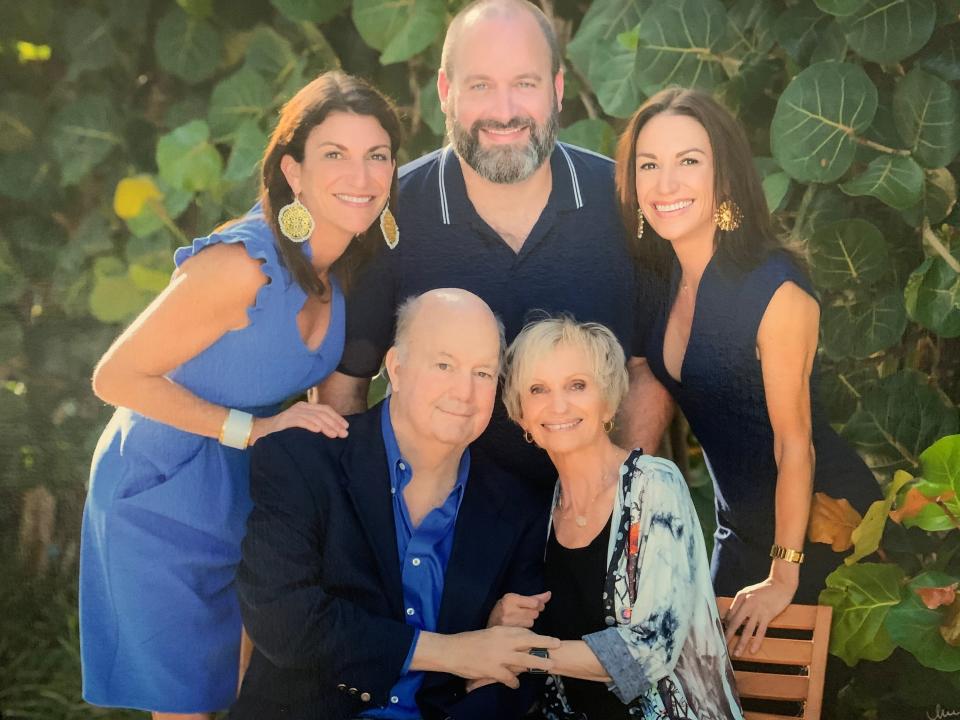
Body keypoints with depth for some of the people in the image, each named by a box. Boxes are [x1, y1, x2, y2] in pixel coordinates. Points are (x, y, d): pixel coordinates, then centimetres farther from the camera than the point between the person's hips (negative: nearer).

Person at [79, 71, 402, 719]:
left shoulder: (352, 266, -5)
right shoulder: (243, 265, -29)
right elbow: (117, 377, -24)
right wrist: (251, 428, -25)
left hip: (249, 503, 7)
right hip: (164, 508, -7)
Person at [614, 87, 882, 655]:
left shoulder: (775, 288, -25)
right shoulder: (665, 281, -3)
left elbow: (794, 441, -21)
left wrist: (783, 576, -16)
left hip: (817, 520, -7)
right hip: (740, 522, 7)